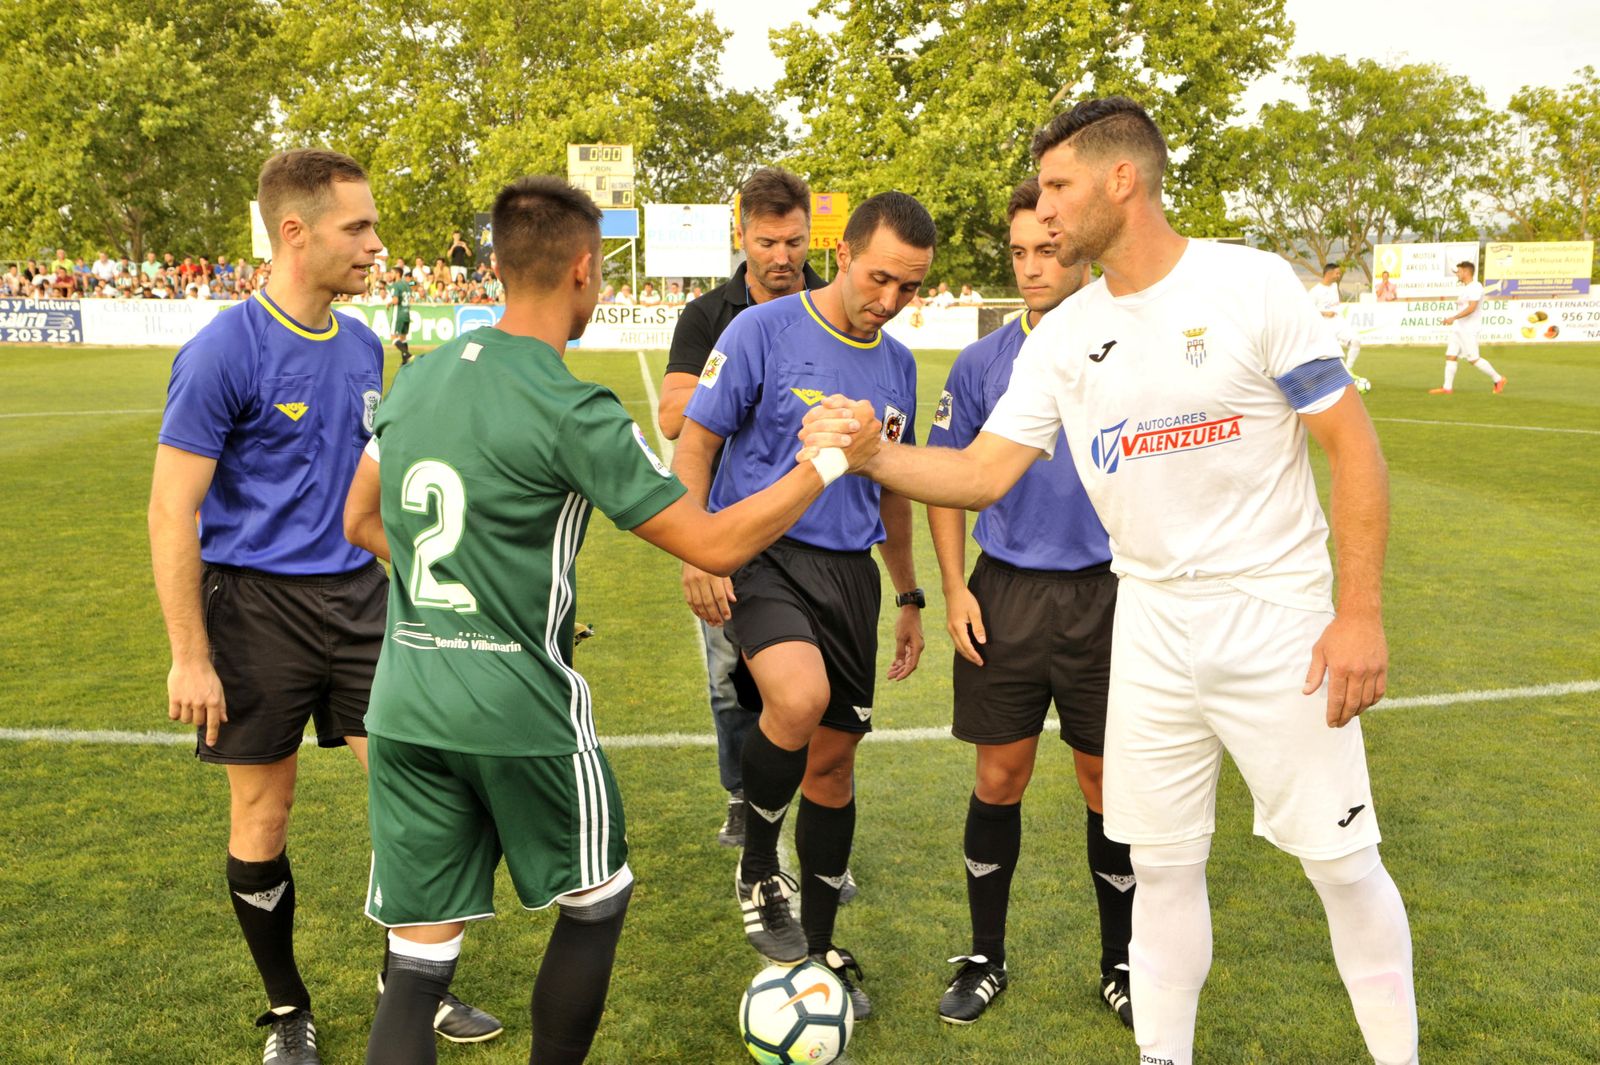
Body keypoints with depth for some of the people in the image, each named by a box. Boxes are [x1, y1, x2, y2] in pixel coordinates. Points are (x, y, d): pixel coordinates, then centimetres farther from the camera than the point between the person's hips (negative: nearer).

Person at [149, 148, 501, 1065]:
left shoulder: (364, 347, 6)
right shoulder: (224, 353, -14)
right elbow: (172, 512, -13)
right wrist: (191, 658, -13)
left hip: (358, 596, 6)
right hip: (258, 606, -5)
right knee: (263, 818, 7)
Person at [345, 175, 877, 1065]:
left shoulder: (418, 379, 5)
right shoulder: (574, 413, -16)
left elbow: (361, 524, 17)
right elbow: (715, 545, -13)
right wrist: (830, 462, -2)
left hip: (406, 709, 6)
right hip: (523, 711, -5)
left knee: (418, 964, 11)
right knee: (597, 900, 21)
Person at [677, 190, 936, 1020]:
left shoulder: (897, 365, 11)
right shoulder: (764, 330, -7)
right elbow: (694, 441, -4)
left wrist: (909, 596, 22)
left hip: (850, 569, 6)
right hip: (761, 553, -5)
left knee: (834, 757, 9)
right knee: (800, 698, -32)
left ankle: (819, 948, 27)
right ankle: (757, 868, -3)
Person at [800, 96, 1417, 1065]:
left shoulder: (1250, 284, -11)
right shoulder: (1061, 339, 3)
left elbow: (1354, 446, -10)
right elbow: (982, 474, 3)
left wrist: (1361, 612, -14)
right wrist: (869, 455, -13)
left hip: (1277, 618, -4)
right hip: (1152, 629, 4)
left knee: (1342, 860, 4)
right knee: (1161, 864, 11)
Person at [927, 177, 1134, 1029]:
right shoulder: (982, 364, 3)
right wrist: (954, 590, 0)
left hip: (1106, 595, -1)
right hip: (1006, 594, 2)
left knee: (1108, 783, 9)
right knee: (999, 779, 9)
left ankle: (1120, 965, 28)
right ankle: (986, 959, 26)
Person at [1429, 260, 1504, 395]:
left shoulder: (1475, 287, -15)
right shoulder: (1463, 288, 15)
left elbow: (1471, 308, -24)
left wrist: (1453, 318, -27)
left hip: (1468, 330, -9)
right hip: (1457, 328, 9)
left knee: (1473, 359, -6)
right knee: (1450, 356, 2)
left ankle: (1498, 379, 8)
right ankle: (1447, 388, 1)